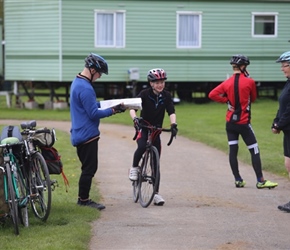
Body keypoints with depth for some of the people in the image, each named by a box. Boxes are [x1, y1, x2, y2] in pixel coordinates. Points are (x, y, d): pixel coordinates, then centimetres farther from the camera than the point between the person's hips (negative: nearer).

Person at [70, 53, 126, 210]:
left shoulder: (77, 82, 12)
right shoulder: (85, 88, -21)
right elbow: (94, 114, -20)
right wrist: (113, 110, -14)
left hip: (80, 134, 10)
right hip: (87, 135, -10)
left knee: (88, 167, 16)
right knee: (89, 168, -3)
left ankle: (83, 198, 20)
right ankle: (83, 200, 3)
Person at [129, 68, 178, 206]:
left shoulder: (166, 96, -5)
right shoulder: (145, 94, -11)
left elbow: (171, 112, -13)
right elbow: (133, 108, -20)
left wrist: (173, 124, -33)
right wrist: (135, 118, -41)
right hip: (143, 128, -2)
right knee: (142, 147, -35)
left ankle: (156, 194, 7)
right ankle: (134, 168, -5)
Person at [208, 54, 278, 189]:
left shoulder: (227, 83, 0)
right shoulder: (249, 82, -9)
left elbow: (212, 94, -6)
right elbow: (253, 98, 6)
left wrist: (227, 100, 2)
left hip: (230, 122, 4)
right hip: (244, 122, -4)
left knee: (233, 150, 7)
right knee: (254, 150, 1)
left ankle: (238, 180, 9)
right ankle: (260, 181, 0)